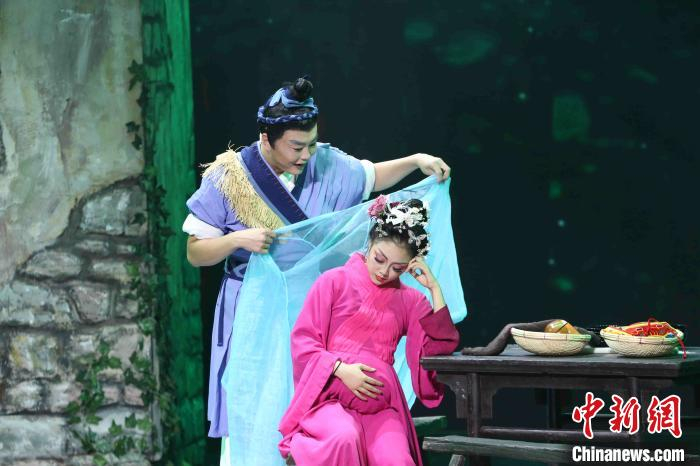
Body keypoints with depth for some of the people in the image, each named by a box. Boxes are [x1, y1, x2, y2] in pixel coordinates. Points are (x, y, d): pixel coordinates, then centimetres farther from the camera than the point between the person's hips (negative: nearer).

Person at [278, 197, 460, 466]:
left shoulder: (410, 300, 16)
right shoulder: (335, 282, 9)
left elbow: (441, 347, 4)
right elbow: (302, 340, 4)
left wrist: (435, 289, 1)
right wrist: (341, 369, -12)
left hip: (381, 404, 3)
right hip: (329, 396, -3)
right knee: (344, 438, -36)